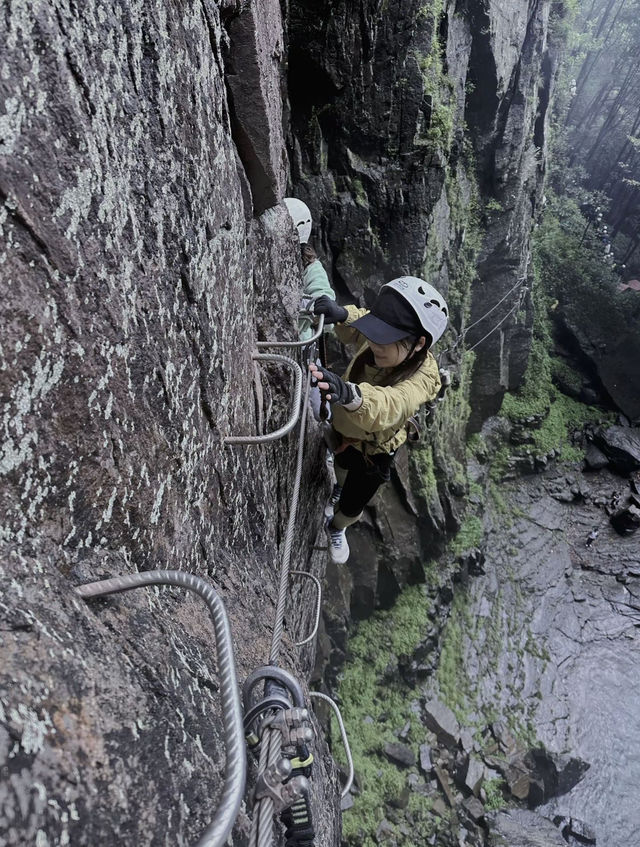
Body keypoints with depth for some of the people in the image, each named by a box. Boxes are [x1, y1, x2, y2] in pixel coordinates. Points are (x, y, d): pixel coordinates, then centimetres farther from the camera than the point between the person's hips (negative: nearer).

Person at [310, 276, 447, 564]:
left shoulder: (422, 377, -43)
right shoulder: (382, 347, -30)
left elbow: (391, 405, -64)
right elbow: (355, 328, -8)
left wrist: (350, 394, -87)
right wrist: (340, 314, -33)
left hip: (372, 451, -4)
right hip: (342, 429, 4)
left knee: (351, 509, 16)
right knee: (341, 465, 37)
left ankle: (336, 528, 55)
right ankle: (340, 486, 76)